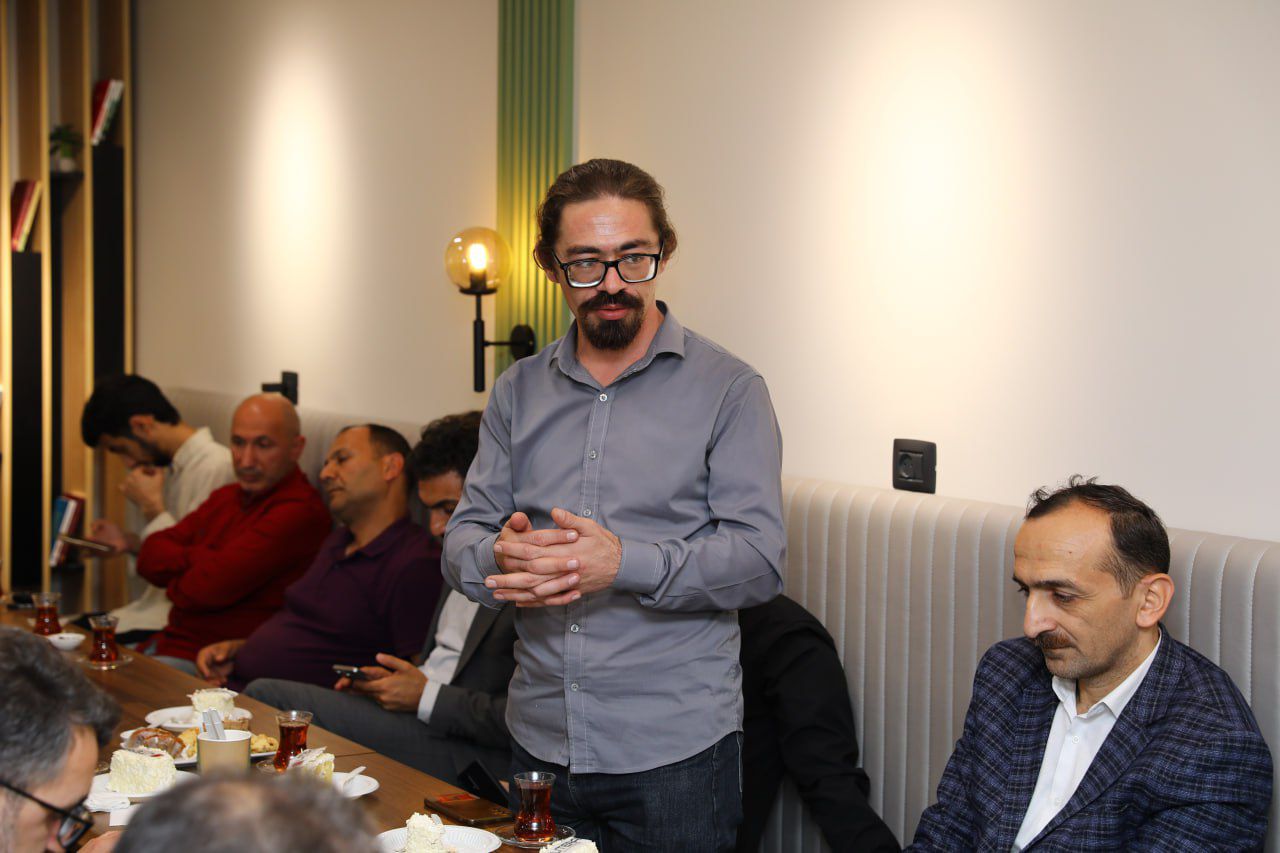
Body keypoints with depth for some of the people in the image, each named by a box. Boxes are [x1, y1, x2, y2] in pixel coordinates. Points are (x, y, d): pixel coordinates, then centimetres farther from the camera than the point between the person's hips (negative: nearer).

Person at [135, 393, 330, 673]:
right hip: (169, 643, 8)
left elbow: (213, 587, -21)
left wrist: (175, 583, 1)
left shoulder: (300, 511, -17)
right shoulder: (226, 497, 15)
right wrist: (201, 559, -12)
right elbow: (150, 558, 7)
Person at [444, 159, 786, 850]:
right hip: (538, 741, 4)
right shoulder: (517, 392, 9)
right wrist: (499, 558, -17)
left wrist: (625, 563, -26)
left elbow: (759, 559, -11)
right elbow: (461, 542, 8)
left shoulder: (727, 389, -4)